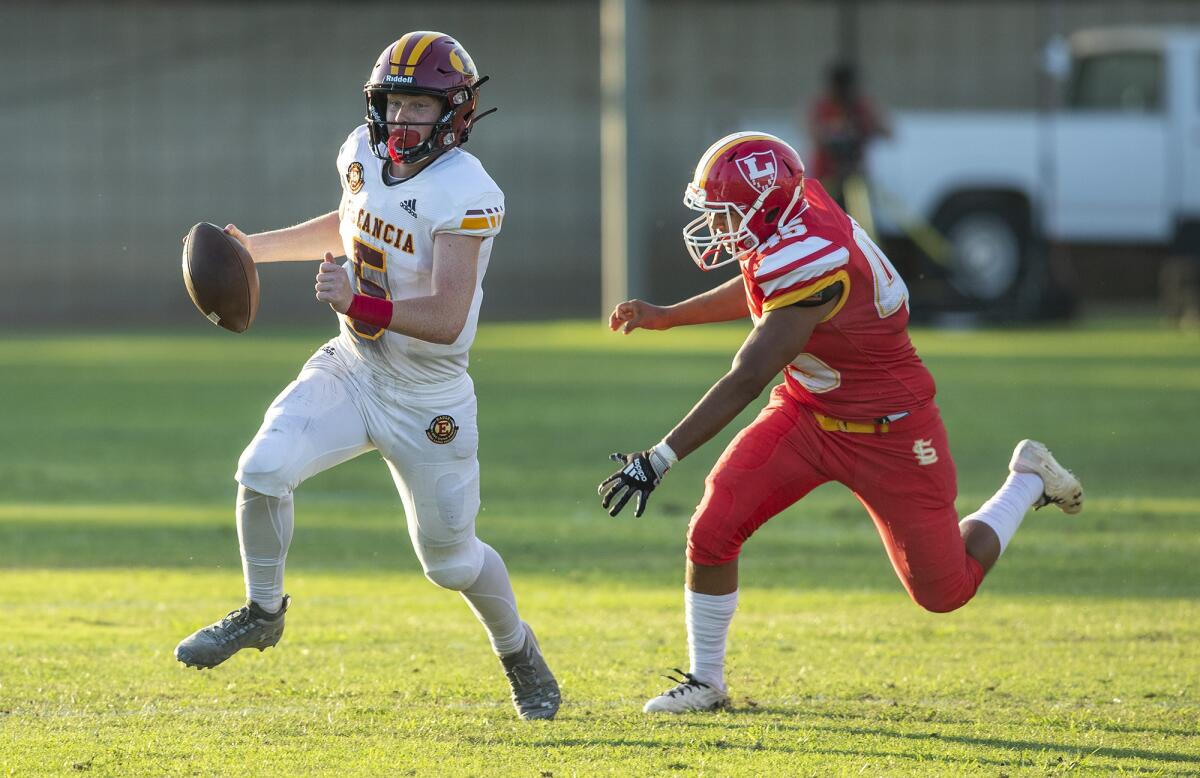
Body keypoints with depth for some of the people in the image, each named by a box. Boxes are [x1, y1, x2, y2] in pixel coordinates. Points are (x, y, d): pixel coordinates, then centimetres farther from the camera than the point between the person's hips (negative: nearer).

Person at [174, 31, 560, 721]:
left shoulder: (465, 195, -24)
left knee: (451, 558, 7)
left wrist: (360, 304, -44)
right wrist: (253, 247, 17)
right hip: (351, 372, 5)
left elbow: (447, 321, -31)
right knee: (263, 471, -17)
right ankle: (263, 613, 6)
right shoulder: (365, 153, -2)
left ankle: (519, 651, 37)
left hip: (426, 402, -5)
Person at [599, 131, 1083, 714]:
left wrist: (660, 460, -41)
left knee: (945, 590, 8)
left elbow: (745, 382, -39)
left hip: (887, 431, -7)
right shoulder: (788, 209, -10)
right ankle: (705, 682, 5)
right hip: (807, 413, 7)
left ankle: (1027, 481, 32)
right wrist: (666, 317, 13)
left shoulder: (812, 261, -36)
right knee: (713, 529, -11)